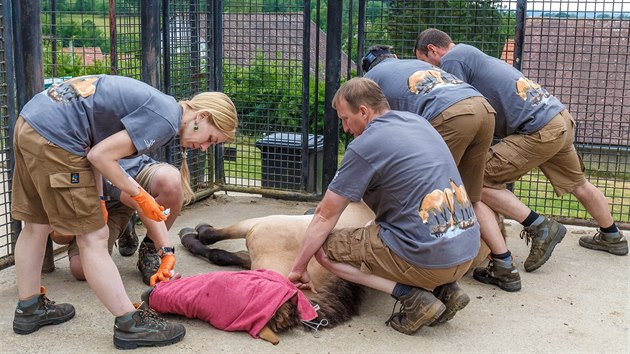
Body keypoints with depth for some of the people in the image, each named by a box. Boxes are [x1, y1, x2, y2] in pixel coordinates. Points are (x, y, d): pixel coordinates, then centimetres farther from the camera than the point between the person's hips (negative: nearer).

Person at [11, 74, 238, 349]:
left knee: (37, 225, 21)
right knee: (93, 237, -3)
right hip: (54, 138, -10)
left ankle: (29, 309, 38)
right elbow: (100, 156, -15)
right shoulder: (165, 120, -13)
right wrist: (139, 194, -3)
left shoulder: (155, 107, 16)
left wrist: (96, 199, 12)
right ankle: (130, 326, 7)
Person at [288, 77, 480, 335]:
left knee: (324, 247, 3)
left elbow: (325, 217, -5)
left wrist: (298, 269, 6)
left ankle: (412, 296, -6)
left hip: (428, 260, -8)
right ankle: (445, 289, 12)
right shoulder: (417, 121, 12)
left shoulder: (364, 146, -10)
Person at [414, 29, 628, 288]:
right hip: (562, 118, 10)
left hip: (540, 130, -10)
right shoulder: (472, 54, 21)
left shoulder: (452, 59, -6)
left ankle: (541, 228, -1)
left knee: (481, 181, -8)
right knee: (578, 184, 29)